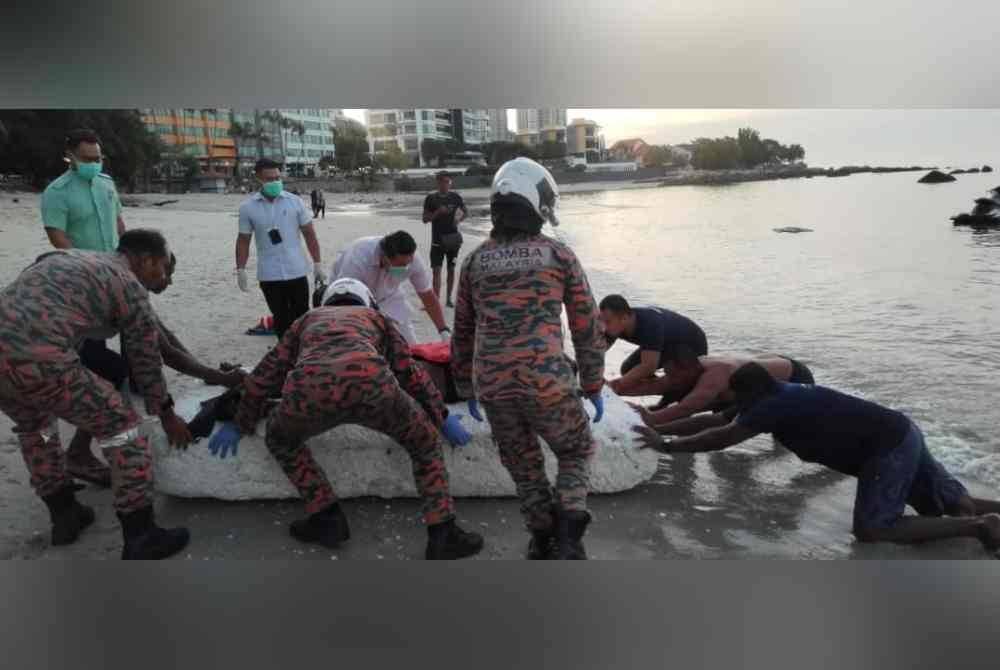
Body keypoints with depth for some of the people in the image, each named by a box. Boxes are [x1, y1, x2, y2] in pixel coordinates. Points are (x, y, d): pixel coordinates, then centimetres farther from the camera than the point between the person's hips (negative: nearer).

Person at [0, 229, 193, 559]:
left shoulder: (67, 257, 29)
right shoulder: (130, 287, 8)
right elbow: (146, 360, 14)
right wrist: (166, 414, 27)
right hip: (37, 361, -8)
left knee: (33, 425, 33)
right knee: (119, 424, 8)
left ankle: (64, 515, 42)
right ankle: (140, 537, 12)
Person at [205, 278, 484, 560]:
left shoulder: (308, 320, 42)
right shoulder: (376, 317, 39)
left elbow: (263, 377, 41)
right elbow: (412, 374, 31)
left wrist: (240, 425, 52)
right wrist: (442, 418, 40)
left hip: (308, 389, 1)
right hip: (369, 383, -1)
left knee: (281, 440, 35)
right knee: (425, 443, 25)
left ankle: (327, 518, 31)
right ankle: (443, 535, 21)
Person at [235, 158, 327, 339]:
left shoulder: (295, 201, -1)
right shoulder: (248, 207, -1)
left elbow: (309, 234, 2)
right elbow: (243, 240, 5)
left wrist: (317, 264, -1)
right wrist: (240, 270, -1)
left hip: (296, 271, 0)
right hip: (269, 275, 0)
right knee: (281, 318, 9)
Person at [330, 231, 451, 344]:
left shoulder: (413, 261, -29)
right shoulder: (358, 259, -40)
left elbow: (428, 296, -14)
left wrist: (444, 331, -17)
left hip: (386, 294, 3)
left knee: (408, 345, -7)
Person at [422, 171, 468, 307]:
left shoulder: (455, 197, 1)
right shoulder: (431, 198, -3)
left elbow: (466, 211, 14)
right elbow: (425, 219, -2)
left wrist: (459, 219, -6)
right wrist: (437, 212, -18)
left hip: (453, 239, 2)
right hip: (437, 240, -2)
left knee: (451, 269, 11)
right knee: (436, 270, -8)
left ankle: (448, 298, 25)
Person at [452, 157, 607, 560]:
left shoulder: (474, 261, 11)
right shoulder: (560, 256, 3)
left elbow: (463, 334, 17)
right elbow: (587, 327, 5)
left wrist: (467, 390, 28)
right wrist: (594, 387, 14)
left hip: (492, 388, 3)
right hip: (545, 384, -2)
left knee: (524, 467, 25)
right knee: (575, 451, 23)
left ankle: (543, 541, 31)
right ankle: (567, 534, 4)